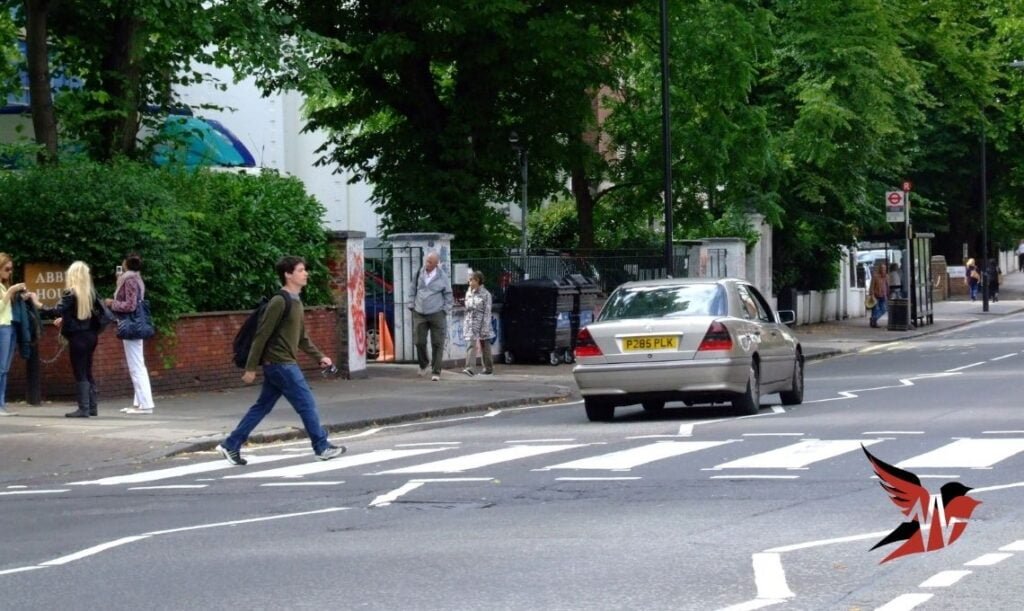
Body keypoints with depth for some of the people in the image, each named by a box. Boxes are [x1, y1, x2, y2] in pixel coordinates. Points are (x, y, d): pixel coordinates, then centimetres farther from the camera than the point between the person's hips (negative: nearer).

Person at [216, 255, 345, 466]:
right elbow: (262, 335, -16)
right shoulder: (279, 302, -16)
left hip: (280, 364, 10)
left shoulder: (296, 302, 14)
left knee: (262, 407, 11)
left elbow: (302, 337, 23)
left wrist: (320, 356, 16)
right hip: (280, 364, -10)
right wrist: (251, 368, -16)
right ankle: (322, 447, 6)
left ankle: (231, 445, 14)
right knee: (306, 403, -3)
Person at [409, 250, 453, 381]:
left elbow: (448, 295, 4)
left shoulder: (442, 277, -2)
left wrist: (445, 309, -2)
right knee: (419, 342, 4)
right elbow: (413, 291, 13)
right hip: (419, 314, 2)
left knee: (437, 344, -1)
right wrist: (412, 305, 7)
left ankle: (436, 371, 5)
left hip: (436, 314, -2)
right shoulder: (419, 274, 3)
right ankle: (423, 364, 30)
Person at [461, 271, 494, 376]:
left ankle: (488, 368, 13)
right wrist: (465, 324, 13)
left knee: (484, 346, 6)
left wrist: (485, 328, -15)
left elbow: (487, 312, -10)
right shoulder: (468, 293, 9)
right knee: (470, 345, -7)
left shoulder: (485, 294, -8)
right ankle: (470, 368, -11)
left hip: (481, 323, -4)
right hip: (470, 323, 4)